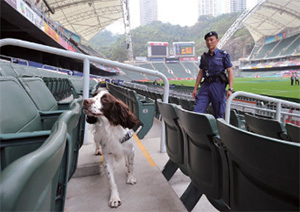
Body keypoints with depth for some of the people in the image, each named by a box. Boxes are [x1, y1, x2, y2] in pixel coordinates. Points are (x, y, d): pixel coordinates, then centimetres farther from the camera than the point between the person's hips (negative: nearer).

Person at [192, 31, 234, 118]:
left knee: (219, 114, 1)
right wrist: (195, 88, 11)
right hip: (206, 85, 4)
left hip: (218, 85, -3)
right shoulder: (204, 56, 15)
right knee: (197, 111, -6)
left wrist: (230, 89, -12)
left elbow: (230, 72, -1)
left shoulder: (223, 55, 3)